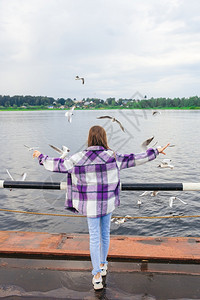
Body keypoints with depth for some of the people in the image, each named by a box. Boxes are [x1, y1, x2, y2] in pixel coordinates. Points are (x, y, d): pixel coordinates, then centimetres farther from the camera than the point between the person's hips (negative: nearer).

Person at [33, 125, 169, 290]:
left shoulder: (79, 158, -12)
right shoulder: (113, 156, -11)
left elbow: (57, 164, -5)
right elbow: (133, 159, -4)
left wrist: (41, 157, 13)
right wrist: (155, 152, 7)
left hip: (91, 205, -1)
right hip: (108, 203, 1)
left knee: (94, 238, 7)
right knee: (105, 234, 20)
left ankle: (97, 276, 12)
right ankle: (103, 265, 39)